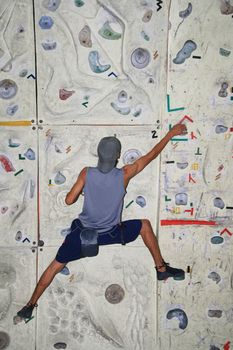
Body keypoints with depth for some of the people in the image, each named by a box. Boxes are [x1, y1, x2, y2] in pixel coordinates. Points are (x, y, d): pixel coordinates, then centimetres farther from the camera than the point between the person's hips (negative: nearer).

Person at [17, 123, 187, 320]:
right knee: (145, 226, 21)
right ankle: (162, 269, 25)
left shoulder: (86, 173, -16)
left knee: (56, 266, 17)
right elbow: (152, 155, -7)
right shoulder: (124, 175, -17)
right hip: (110, 234, -1)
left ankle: (30, 305, 24)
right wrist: (171, 134, 4)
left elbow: (69, 200, -9)